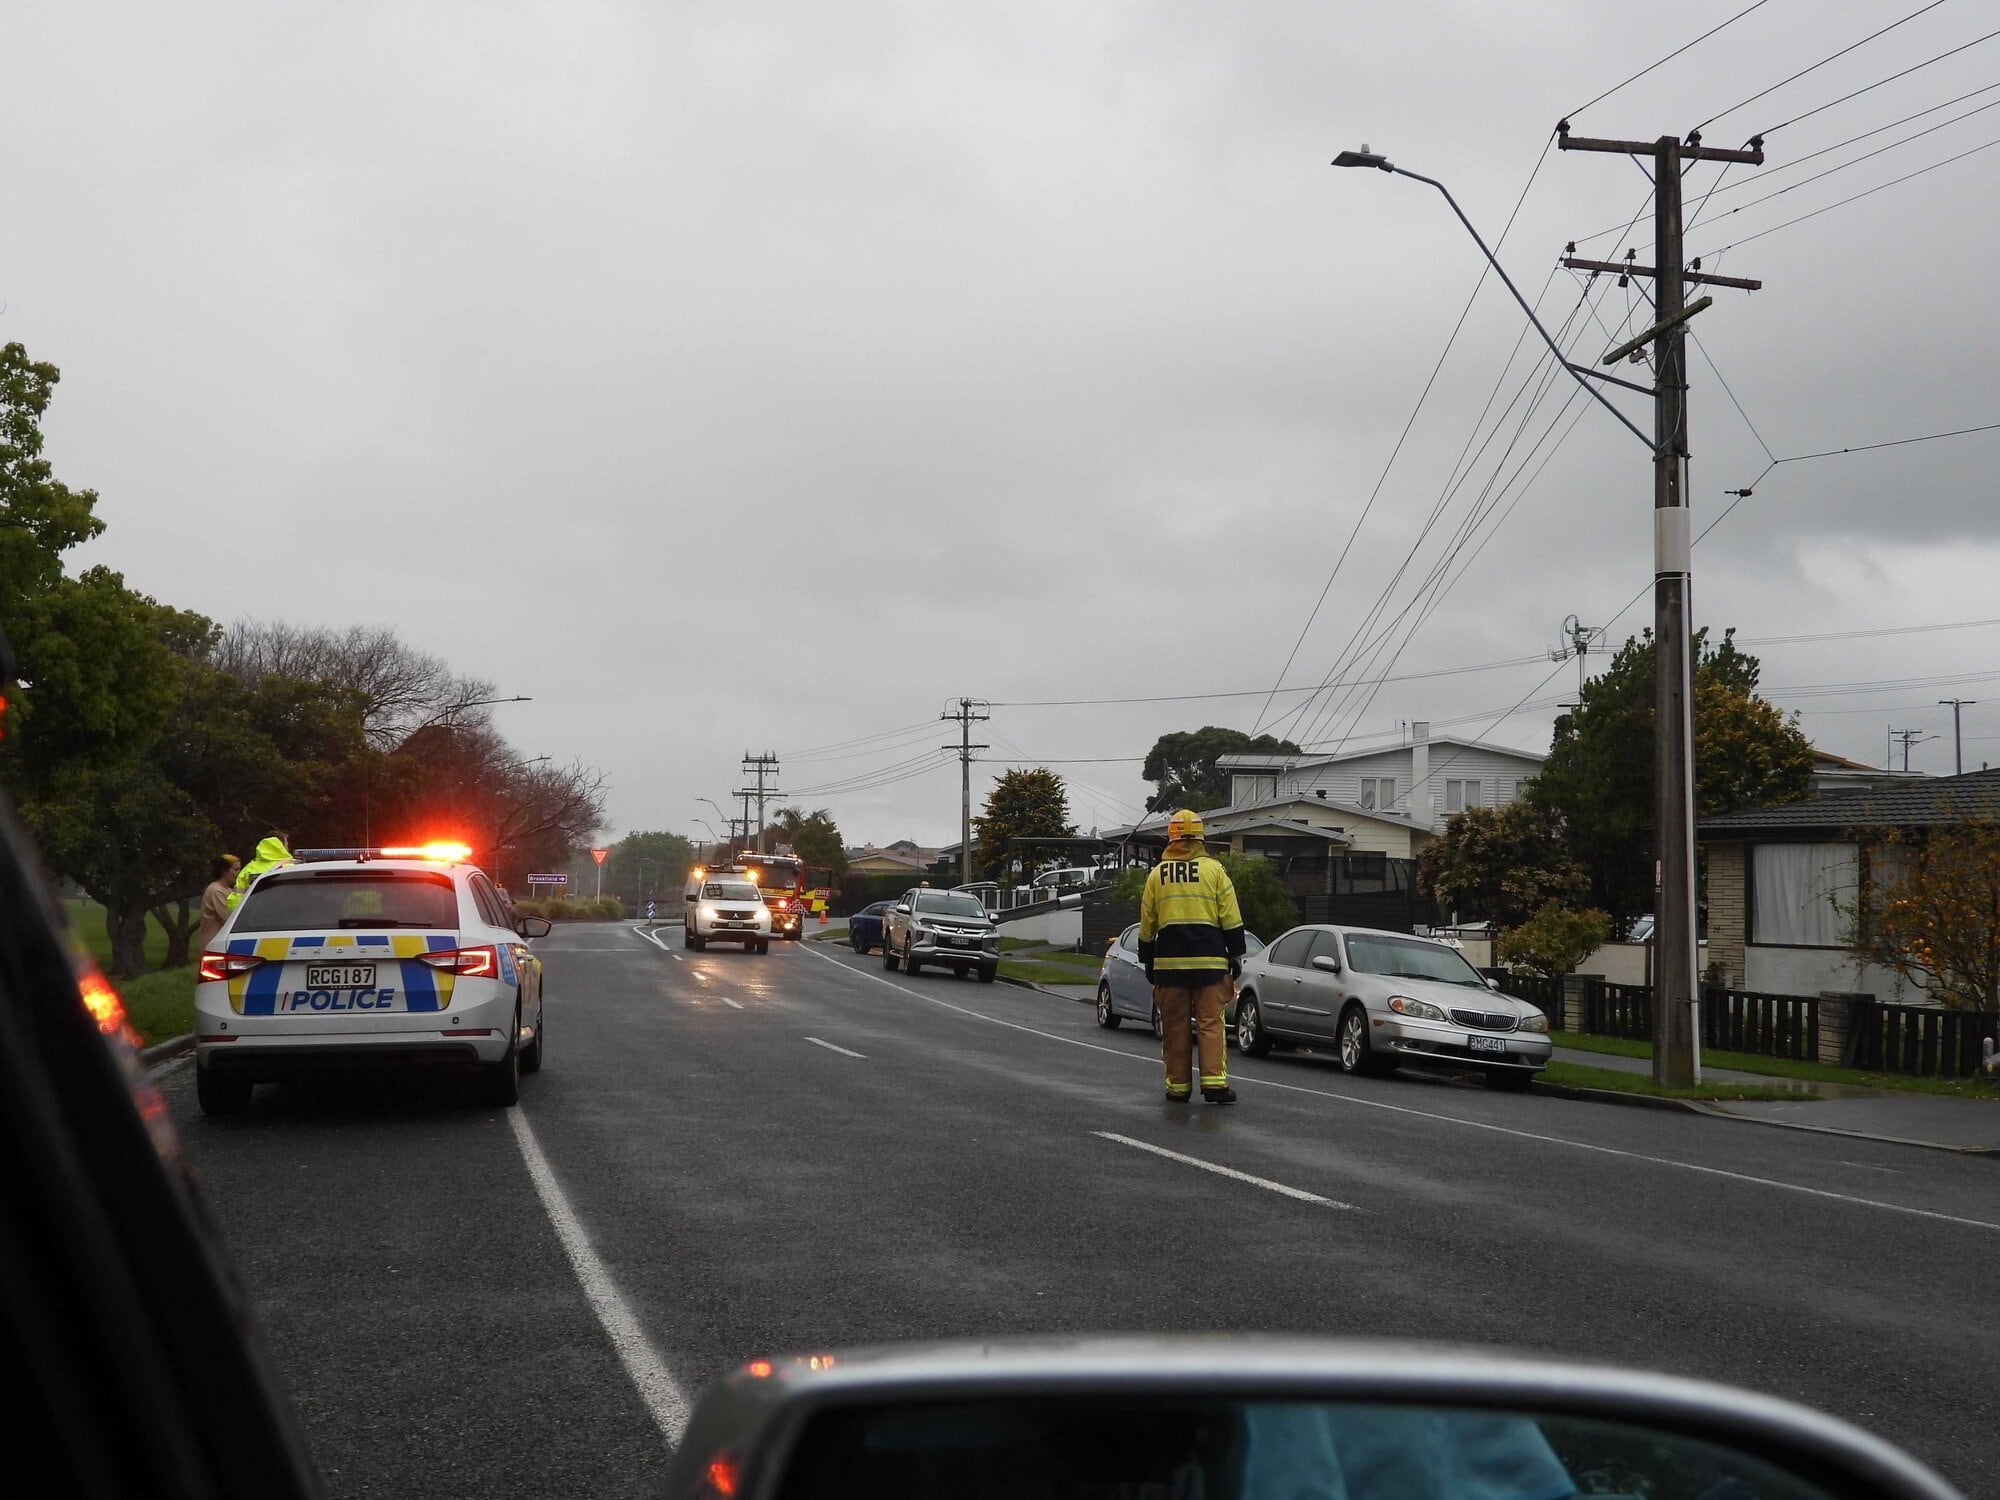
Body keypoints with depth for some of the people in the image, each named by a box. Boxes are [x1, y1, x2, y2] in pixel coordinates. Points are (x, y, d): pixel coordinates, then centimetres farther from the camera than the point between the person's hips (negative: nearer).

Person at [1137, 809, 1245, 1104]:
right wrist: (1236, 954, 5)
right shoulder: (1214, 869, 2)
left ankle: (1177, 1086, 9)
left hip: (1169, 959, 2)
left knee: (1175, 1025, 7)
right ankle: (1214, 1082, -10)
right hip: (1209, 958, -2)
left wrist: (1147, 960, 21)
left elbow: (1146, 924, 12)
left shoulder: (1156, 874, 8)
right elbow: (1231, 919, -1)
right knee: (1211, 1022, -1)